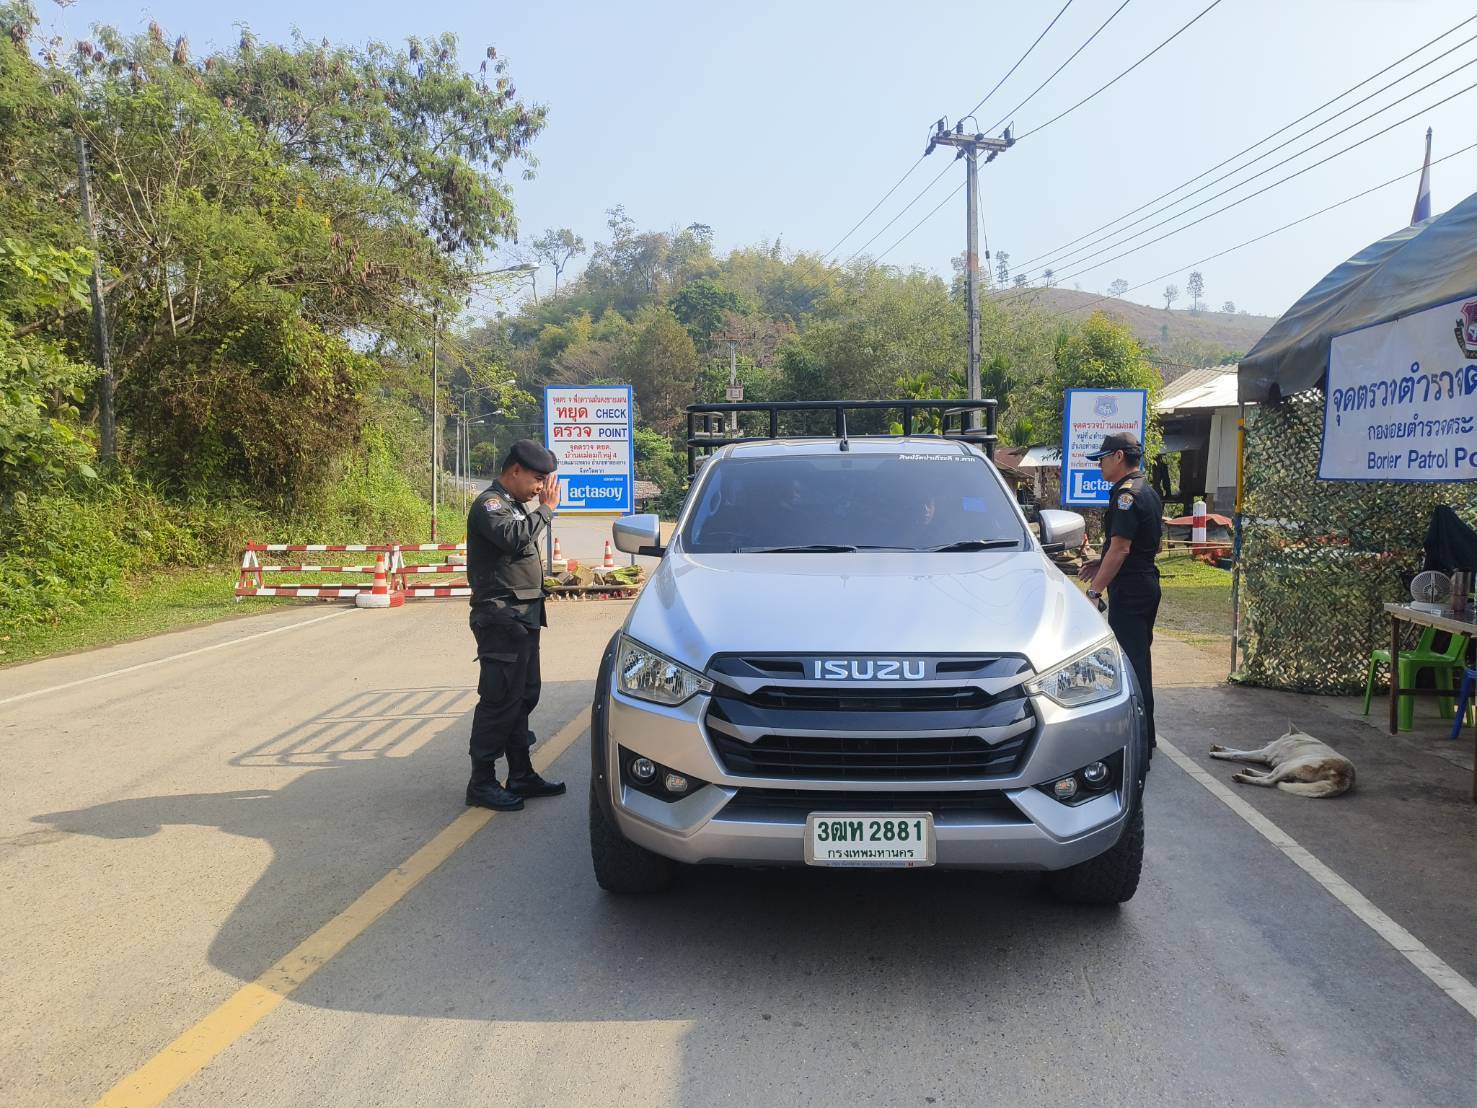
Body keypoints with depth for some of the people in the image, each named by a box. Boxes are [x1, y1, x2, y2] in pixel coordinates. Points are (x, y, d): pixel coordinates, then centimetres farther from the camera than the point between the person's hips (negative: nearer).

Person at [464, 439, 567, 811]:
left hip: (523, 619, 10)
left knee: (523, 698, 13)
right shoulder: (489, 504, -10)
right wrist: (546, 509, -18)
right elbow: (514, 537, -29)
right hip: (501, 619, -10)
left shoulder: (515, 505, 20)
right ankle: (481, 784, 0)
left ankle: (521, 775, 21)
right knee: (499, 701, -7)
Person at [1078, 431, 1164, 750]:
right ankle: (1145, 734, 26)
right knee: (1139, 660, 17)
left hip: (1129, 590, -11)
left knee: (1129, 662, -7)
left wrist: (1095, 590, -20)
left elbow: (1121, 548, -22)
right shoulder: (1148, 492, 16)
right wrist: (1103, 563, 18)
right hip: (1147, 585, 11)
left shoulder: (1126, 494, -16)